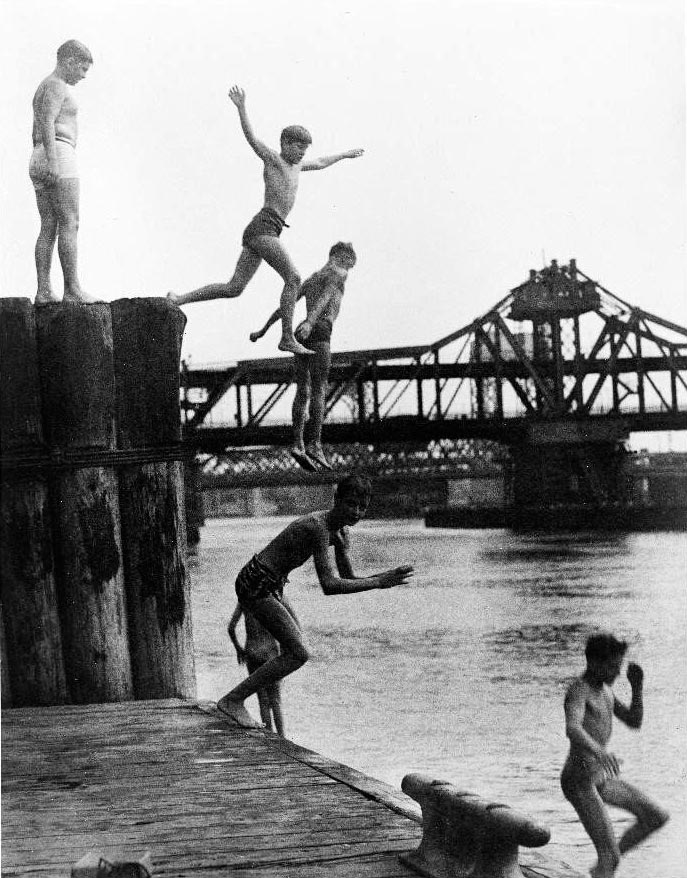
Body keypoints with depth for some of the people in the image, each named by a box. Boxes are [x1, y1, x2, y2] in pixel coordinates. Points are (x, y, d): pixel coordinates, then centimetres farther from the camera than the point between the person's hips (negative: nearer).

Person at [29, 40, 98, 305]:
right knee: (70, 225, -10)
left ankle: (43, 291, -3)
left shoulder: (42, 89, 23)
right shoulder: (56, 85, -7)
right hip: (60, 155, -10)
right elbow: (47, 124, -19)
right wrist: (53, 163, -27)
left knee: (49, 228, 4)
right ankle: (72, 289, -14)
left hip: (39, 163, 10)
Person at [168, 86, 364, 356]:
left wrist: (345, 154, 56)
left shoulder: (295, 165, 25)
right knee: (293, 279, -13)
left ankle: (178, 299, 3)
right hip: (264, 226, -9)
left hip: (260, 233, 9)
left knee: (234, 288, 3)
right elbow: (251, 138, -13)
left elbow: (320, 163, 44)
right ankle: (288, 338, -14)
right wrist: (241, 108, -26)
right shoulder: (273, 159, 1)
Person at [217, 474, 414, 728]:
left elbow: (348, 579, 6)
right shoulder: (318, 526, -25)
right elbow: (329, 585, -31)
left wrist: (385, 577, -12)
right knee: (299, 654, -14)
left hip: (270, 586, 11)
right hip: (257, 585, -11)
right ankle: (232, 700, -10)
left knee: (294, 646, 24)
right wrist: (378, 583, -29)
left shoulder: (341, 531, 6)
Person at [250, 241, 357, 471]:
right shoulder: (339, 273, 7)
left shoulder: (310, 280, 29)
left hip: (301, 334, 7)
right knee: (319, 390, -11)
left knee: (303, 391, 1)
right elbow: (325, 297, -13)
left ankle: (298, 444, -11)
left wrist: (263, 331, 32)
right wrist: (310, 322, -28)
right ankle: (315, 444, -21)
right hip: (320, 330, -7)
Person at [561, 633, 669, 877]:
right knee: (611, 856, -14)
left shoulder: (604, 690, 12)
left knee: (657, 817, 10)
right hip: (580, 782, -9)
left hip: (601, 777, 9)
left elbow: (634, 722, 15)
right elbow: (572, 729, -38)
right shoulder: (578, 691, -18)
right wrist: (599, 751, -56)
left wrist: (637, 686, 0)